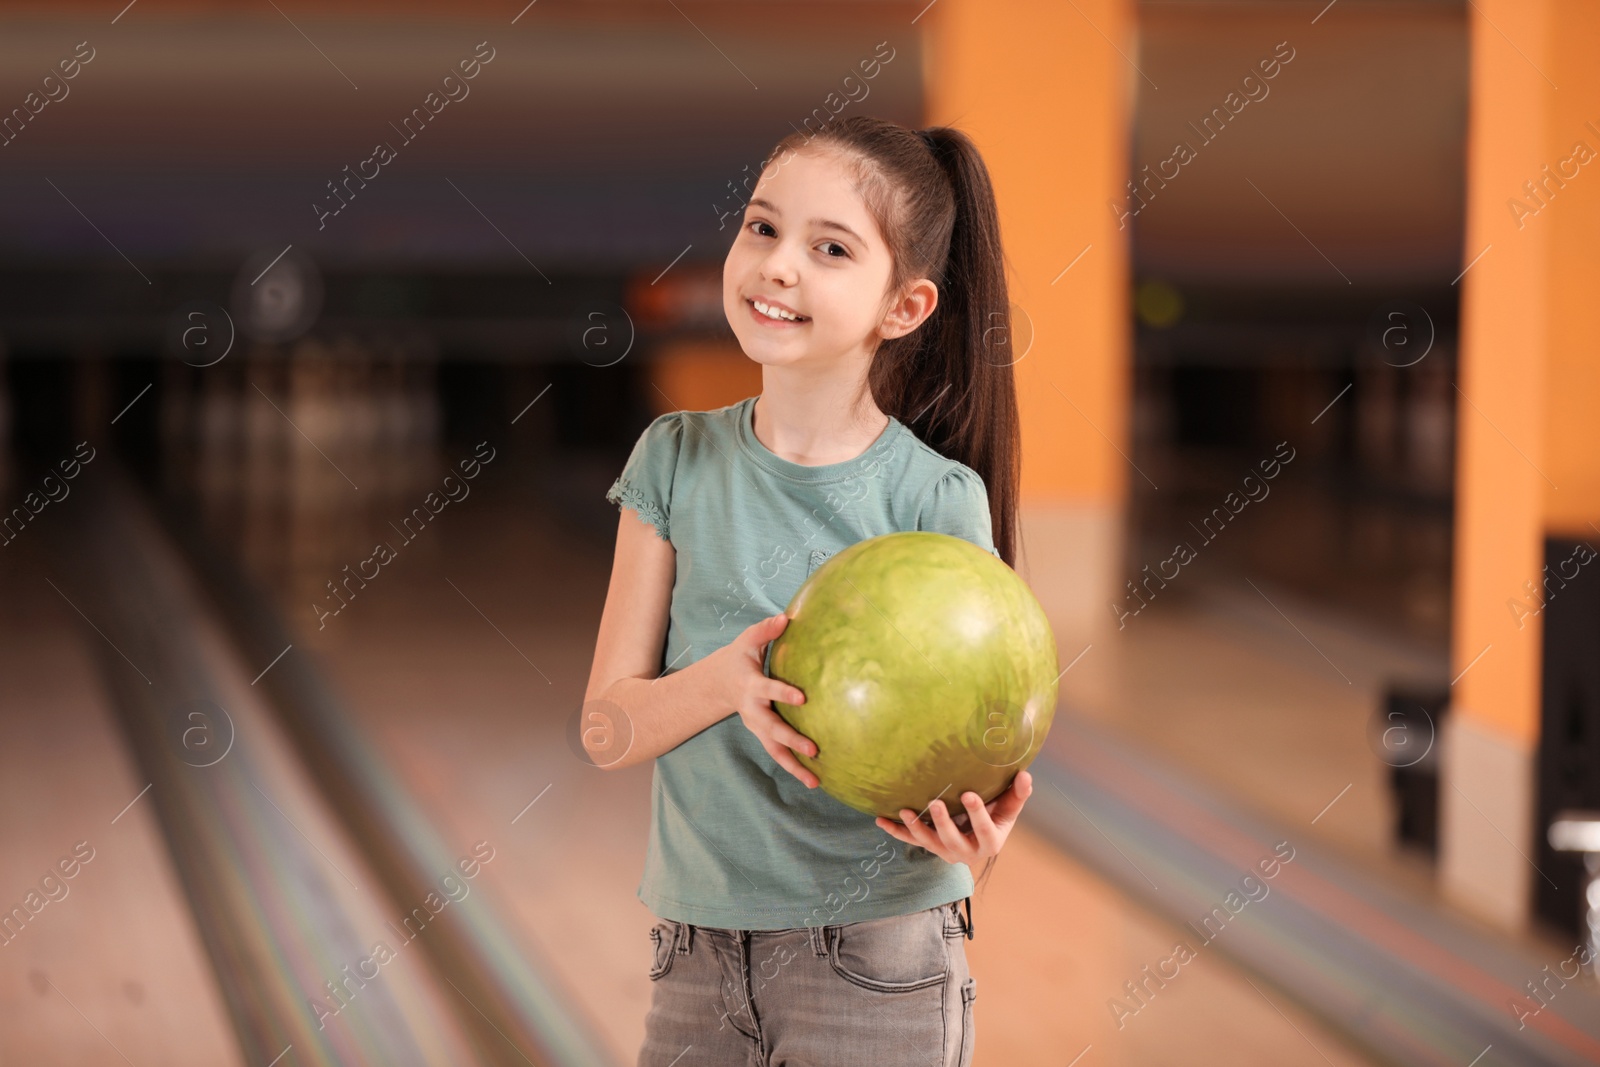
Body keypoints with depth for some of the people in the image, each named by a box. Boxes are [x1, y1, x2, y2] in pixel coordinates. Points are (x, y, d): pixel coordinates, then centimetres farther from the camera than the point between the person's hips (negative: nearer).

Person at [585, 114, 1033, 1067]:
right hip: (698, 950, 3)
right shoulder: (679, 462, 1)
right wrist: (730, 676, -23)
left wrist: (970, 826, -27)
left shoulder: (937, 500, -7)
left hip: (877, 959, -2)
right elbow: (609, 729, -2)